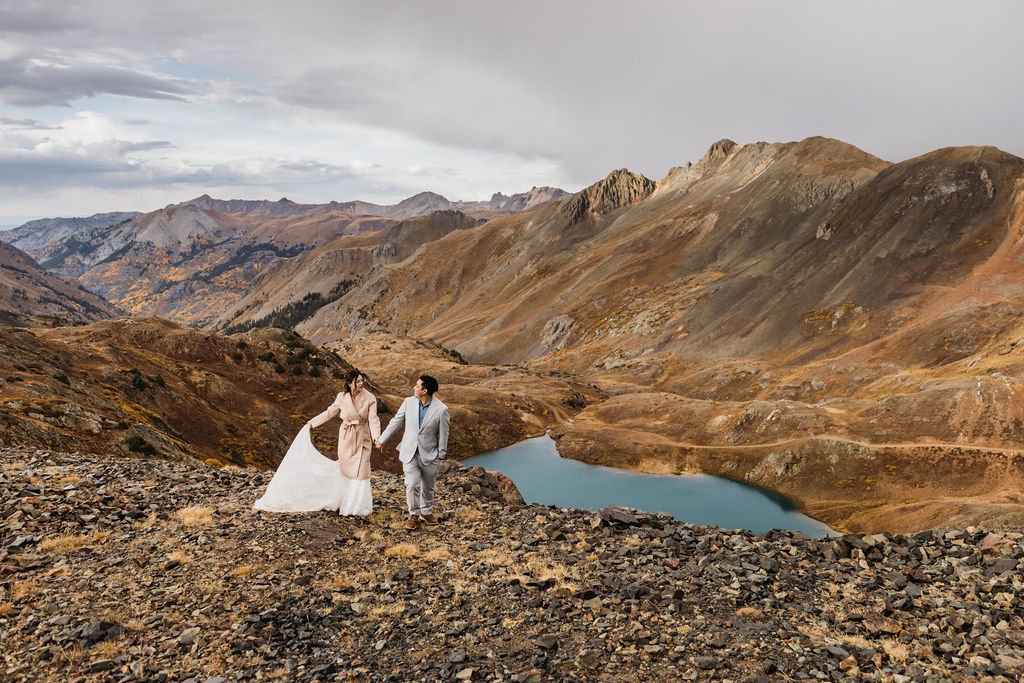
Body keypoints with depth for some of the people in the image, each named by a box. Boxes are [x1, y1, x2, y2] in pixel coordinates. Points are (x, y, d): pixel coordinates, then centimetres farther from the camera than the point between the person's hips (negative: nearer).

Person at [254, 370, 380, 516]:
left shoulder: (370, 398, -11)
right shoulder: (342, 397, -5)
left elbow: (373, 419, -15)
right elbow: (329, 412, 7)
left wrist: (377, 437, -28)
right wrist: (311, 423, 9)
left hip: (363, 438, -1)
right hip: (346, 438, 1)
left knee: (360, 471, 0)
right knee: (345, 469, 7)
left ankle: (358, 505, 14)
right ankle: (343, 503, 22)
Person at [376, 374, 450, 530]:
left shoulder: (441, 409, -16)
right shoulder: (409, 402, -7)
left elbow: (443, 434, -8)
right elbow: (396, 422, 4)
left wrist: (441, 456, -2)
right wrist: (382, 440, 10)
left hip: (429, 454, -1)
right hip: (409, 452, 1)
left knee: (428, 486, 13)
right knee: (412, 484, -7)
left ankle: (426, 512, 36)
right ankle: (413, 514, 12)